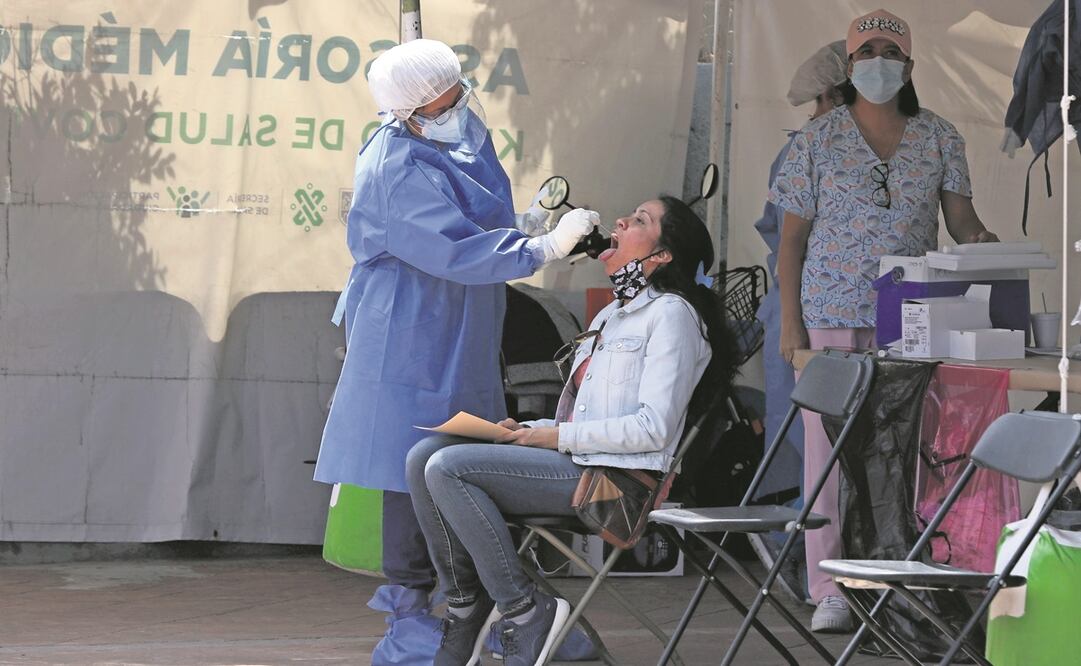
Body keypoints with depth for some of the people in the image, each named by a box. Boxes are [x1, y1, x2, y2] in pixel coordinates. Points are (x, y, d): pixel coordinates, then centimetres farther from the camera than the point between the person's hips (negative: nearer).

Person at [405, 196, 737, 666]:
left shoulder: (671, 314, -4)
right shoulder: (610, 316, 25)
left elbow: (653, 428, -15)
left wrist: (556, 437, -12)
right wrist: (529, 432, 4)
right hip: (575, 466, 9)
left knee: (447, 467, -22)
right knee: (423, 457, -6)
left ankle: (523, 610, -17)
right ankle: (465, 603, -4)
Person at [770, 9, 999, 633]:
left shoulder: (939, 139, 8)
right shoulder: (818, 140, 3)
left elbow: (962, 217, 3)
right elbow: (793, 238, 3)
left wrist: (983, 240, -21)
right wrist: (790, 323, -3)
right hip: (833, 314, -2)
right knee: (829, 446, -4)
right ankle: (830, 592, 1)